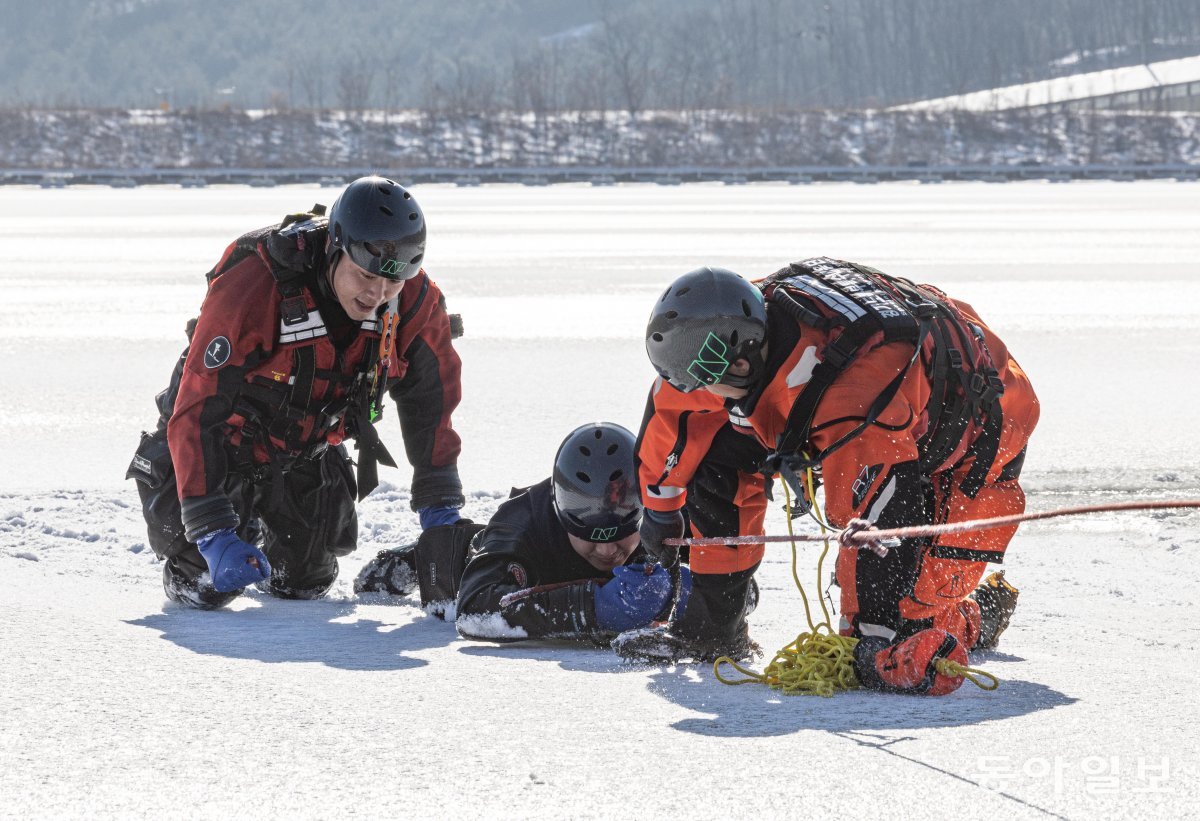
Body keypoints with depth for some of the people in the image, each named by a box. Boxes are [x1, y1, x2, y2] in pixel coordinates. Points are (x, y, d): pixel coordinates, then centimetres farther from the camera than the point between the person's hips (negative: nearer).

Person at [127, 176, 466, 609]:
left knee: (307, 581, 7)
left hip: (307, 451, 5)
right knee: (208, 584, -13)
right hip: (229, 439, -4)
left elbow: (432, 399, -4)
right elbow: (197, 413, -37)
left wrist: (440, 510, -5)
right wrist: (214, 533, -43)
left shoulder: (413, 301, -22)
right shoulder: (251, 286, -37)